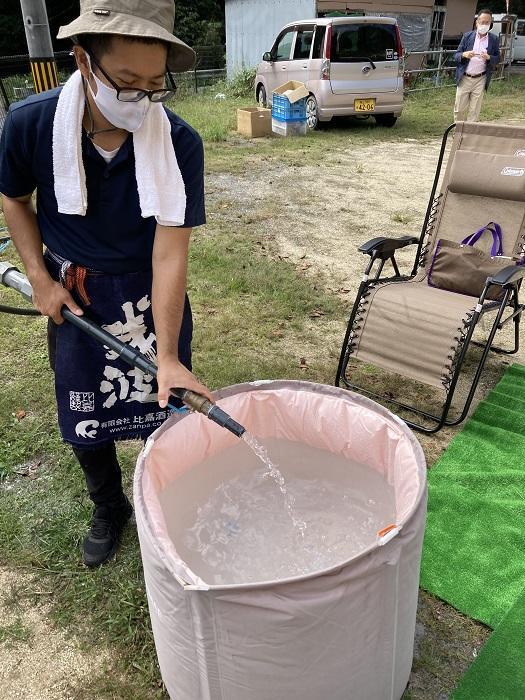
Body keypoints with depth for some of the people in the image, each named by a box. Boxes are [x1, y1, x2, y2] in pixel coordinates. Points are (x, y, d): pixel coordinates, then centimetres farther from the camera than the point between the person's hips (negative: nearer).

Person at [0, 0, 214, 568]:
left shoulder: (179, 142, -23)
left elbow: (170, 253, -25)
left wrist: (168, 355, -31)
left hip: (151, 298, -1)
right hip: (72, 297, 2)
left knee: (161, 410, 9)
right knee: (84, 419, 15)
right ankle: (108, 510, 43)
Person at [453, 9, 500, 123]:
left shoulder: (493, 39, 3)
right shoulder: (467, 36, 4)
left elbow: (497, 59, 6)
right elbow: (456, 55, 3)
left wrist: (489, 58, -16)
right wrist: (464, 55, -20)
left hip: (480, 80, 0)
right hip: (464, 78, 0)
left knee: (474, 111, 1)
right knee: (459, 109, 2)